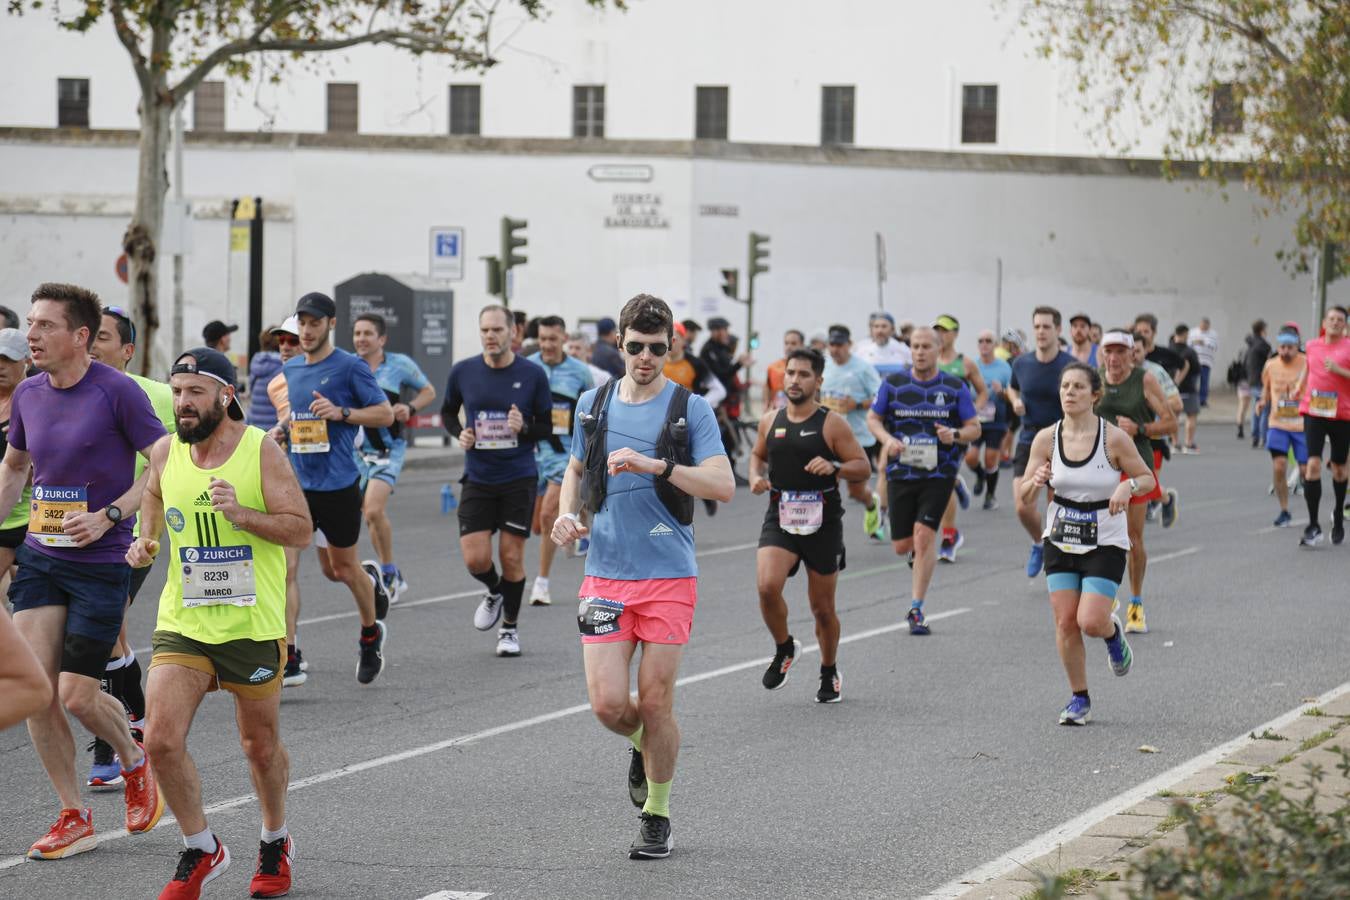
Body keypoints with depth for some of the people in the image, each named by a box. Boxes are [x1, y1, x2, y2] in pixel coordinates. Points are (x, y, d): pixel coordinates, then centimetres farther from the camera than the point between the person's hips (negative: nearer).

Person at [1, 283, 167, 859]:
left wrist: (108, 516, -17)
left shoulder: (117, 391, -13)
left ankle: (135, 762, 27)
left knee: (76, 696, -5)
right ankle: (73, 819, 11)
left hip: (101, 563, -5)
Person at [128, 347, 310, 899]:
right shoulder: (165, 452, 1)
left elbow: (301, 529, -11)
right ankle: (200, 849, 9)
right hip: (181, 621, 3)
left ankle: (275, 842, 38)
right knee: (162, 740, -12)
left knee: (260, 746, 12)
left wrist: (240, 513, -26)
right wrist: (146, 542, 6)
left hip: (253, 624, -3)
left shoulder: (262, 451, -11)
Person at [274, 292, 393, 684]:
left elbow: (386, 414, -8)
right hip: (297, 482, 5)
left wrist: (341, 412, -21)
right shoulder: (290, 369, 10)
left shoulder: (350, 367, -8)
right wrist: (280, 430, 5)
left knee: (342, 567, 9)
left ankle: (370, 634, 35)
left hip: (338, 485, -5)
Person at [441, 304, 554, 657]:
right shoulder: (463, 372, -1)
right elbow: (448, 412, 16)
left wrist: (524, 429, -20)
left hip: (519, 478, -1)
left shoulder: (533, 374, -6)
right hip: (478, 479, 1)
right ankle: (494, 591, 30)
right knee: (475, 558, -6)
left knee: (511, 557, 0)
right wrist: (459, 433, -4)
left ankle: (510, 628, 21)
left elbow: (546, 428, 1)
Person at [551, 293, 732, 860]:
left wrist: (658, 465, -24)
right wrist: (566, 513, 5)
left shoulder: (691, 408, -3)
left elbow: (723, 486, -12)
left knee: (655, 703, -1)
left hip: (669, 576, -3)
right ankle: (644, 746, 30)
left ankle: (657, 816, 17)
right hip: (605, 574, 3)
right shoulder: (592, 404, 8)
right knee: (607, 704, -6)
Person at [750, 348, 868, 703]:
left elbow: (864, 468, -4)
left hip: (822, 523, -2)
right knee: (767, 585, -23)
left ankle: (829, 673, 32)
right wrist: (755, 476, 2)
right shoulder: (770, 420, 6)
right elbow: (757, 454, 24)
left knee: (823, 608, 8)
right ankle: (784, 649, 4)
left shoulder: (832, 424, -6)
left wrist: (834, 467, -23)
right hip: (779, 519, 2)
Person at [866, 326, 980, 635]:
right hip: (901, 472, 2)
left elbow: (975, 429, 4)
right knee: (902, 546, 4)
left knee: (924, 535, -15)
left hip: (939, 473, -2)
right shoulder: (893, 384, 2)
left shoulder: (955, 387, 0)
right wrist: (887, 439, -11)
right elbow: (873, 418, 10)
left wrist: (955, 434, -18)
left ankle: (916, 609, -7)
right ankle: (926, 552, 42)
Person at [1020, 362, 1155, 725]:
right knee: (1065, 622, -1)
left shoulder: (1114, 438, -13)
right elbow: (1025, 495, -1)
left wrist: (1128, 485, -23)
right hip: (1061, 541, 3)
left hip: (1105, 542, -3)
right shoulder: (1046, 439, -5)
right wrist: (1037, 481, -24)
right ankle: (1080, 699, 14)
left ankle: (1114, 634, 24)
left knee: (1090, 621, -14)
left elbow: (1147, 478, -1)